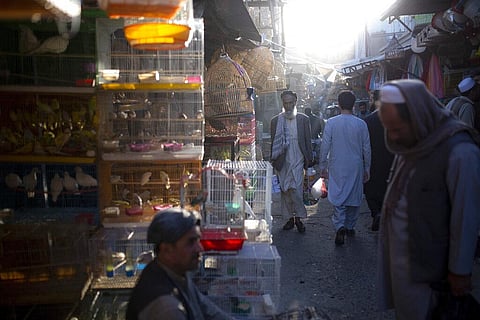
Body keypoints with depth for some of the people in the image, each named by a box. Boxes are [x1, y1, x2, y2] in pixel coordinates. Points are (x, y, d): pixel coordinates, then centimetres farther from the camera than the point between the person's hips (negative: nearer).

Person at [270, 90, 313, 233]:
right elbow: (273, 143, 8)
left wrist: (309, 159, 3)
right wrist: (273, 160, 7)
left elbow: (308, 141, 5)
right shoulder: (275, 121, 5)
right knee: (285, 190, 8)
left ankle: (299, 218, 4)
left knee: (296, 189, -10)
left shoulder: (303, 119, 2)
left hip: (298, 160, -2)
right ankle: (290, 217, 19)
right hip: (282, 161, 2)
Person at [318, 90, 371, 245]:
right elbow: (366, 149, 3)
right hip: (356, 167, 2)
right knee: (354, 196, 14)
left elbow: (325, 147, -5)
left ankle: (340, 226, -17)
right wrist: (367, 169, 14)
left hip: (337, 167, -1)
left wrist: (322, 167, 4)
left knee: (337, 197, 1)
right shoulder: (361, 124, -2)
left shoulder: (331, 122, -7)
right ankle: (350, 226, 24)